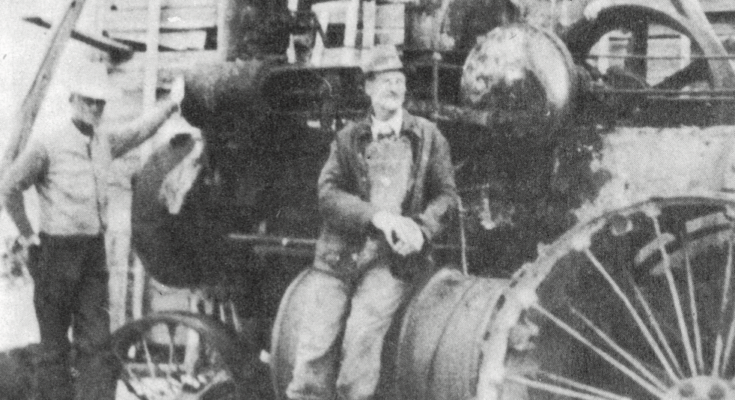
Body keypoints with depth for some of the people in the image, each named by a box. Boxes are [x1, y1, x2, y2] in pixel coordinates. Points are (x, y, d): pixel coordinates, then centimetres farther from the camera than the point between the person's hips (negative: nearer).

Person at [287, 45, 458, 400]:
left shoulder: (428, 137, 10)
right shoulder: (347, 139, 11)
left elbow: (446, 195, 9)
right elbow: (327, 193, -1)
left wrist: (421, 228, -12)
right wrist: (377, 216, -17)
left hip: (394, 255, -2)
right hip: (341, 251, 2)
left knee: (364, 330, -24)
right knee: (314, 342, -9)